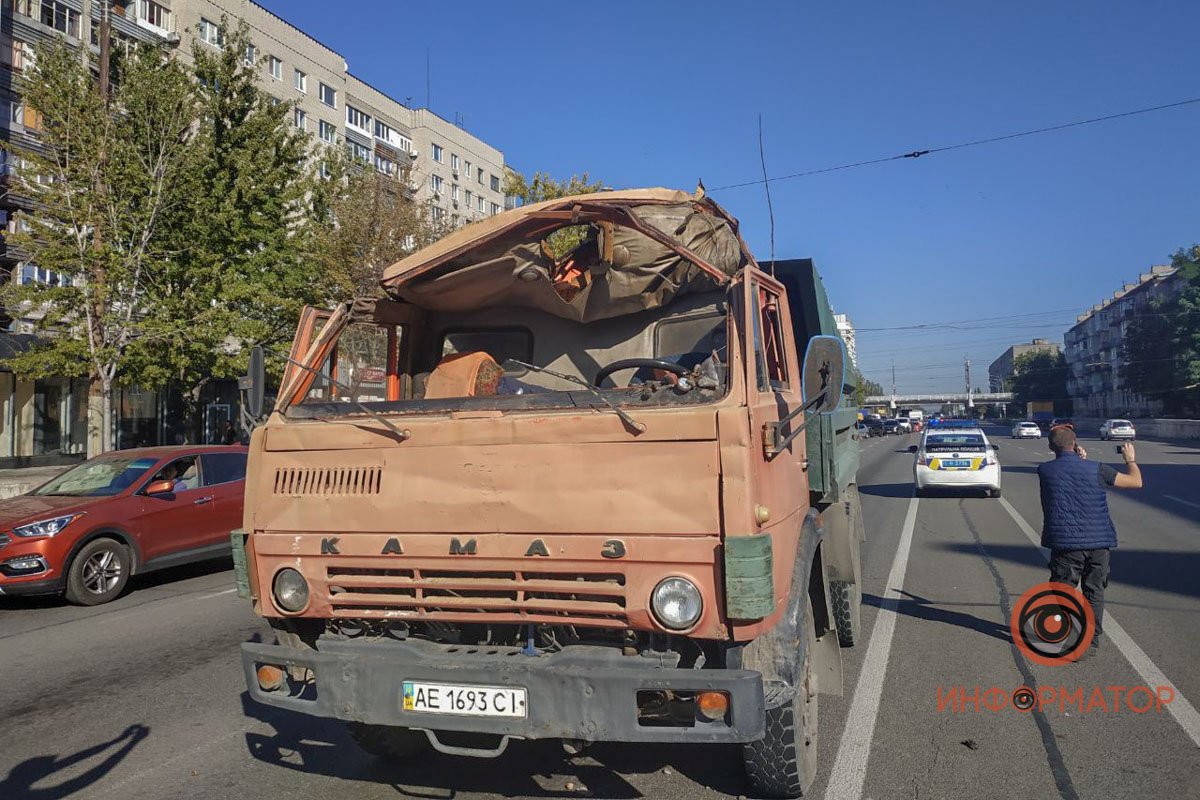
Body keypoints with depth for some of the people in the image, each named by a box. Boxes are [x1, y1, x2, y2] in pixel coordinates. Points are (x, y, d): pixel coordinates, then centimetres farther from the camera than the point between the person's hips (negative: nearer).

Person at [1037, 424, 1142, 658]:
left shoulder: (1044, 471, -4)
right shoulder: (1095, 469, -6)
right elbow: (1136, 482, 2)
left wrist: (1078, 461, 18)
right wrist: (1131, 459, 18)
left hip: (1065, 544, -1)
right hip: (1098, 542, 1)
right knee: (1094, 592, 14)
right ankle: (1092, 641, 18)